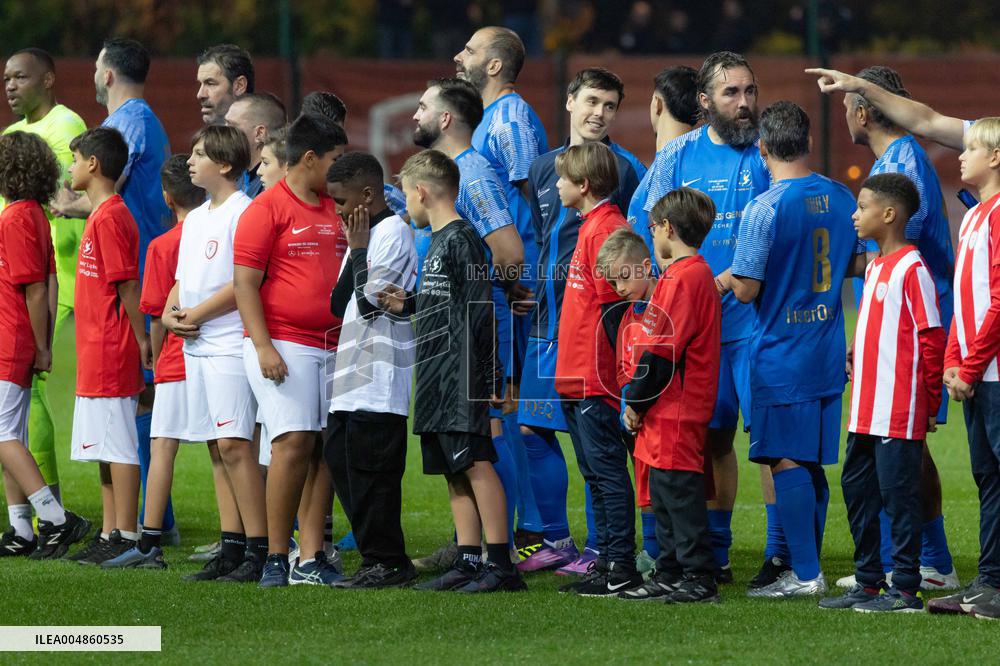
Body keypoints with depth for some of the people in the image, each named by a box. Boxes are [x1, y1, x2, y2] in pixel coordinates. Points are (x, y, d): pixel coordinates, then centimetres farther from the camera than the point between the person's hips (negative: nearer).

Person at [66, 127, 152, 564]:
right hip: (98, 353, 10)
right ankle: (111, 536, 18)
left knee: (118, 448, -7)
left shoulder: (109, 218, -15)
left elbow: (128, 285, -17)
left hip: (109, 353, -10)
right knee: (106, 448, 13)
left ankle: (124, 538, -6)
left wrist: (141, 341, -15)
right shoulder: (104, 215, 16)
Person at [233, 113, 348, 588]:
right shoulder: (267, 208, -4)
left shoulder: (335, 211, 17)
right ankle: (276, 557, -8)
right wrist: (263, 346, -16)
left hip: (333, 347, 7)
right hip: (284, 345, -7)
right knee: (294, 442, -14)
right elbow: (244, 281, -8)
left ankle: (311, 557, 3)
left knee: (326, 450, 1)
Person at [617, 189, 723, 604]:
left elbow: (662, 350, -19)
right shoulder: (698, 275, 15)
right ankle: (670, 575, 21)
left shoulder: (681, 278, -17)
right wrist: (639, 399, 19)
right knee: (665, 493, 15)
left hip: (675, 410, -10)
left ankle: (699, 579, -5)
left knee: (678, 491, -7)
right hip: (672, 409, 10)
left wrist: (636, 401, -12)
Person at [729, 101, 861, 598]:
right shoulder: (841, 198, 4)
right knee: (812, 464, 13)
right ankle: (801, 560, 21)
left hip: (779, 356, -7)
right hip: (828, 352, 7)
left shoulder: (763, 209, -16)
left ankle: (804, 574, -5)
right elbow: (858, 263, 16)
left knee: (786, 462, -3)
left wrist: (728, 275, 5)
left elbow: (746, 290, -16)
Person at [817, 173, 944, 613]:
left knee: (898, 495, -6)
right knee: (857, 489, 13)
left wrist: (929, 403, -12)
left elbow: (932, 337, -13)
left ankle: (906, 591, -1)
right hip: (866, 408, 10)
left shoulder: (911, 269, -13)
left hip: (900, 411, -10)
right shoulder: (875, 267, 15)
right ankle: (867, 584, 21)